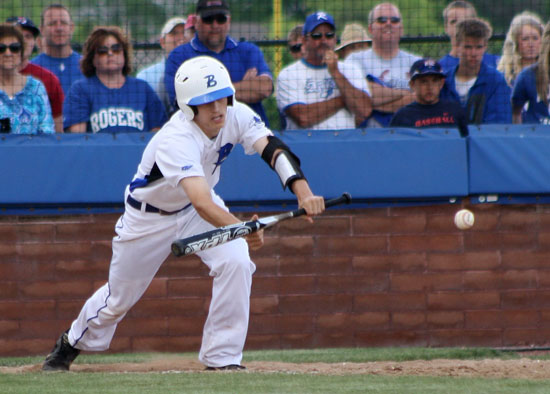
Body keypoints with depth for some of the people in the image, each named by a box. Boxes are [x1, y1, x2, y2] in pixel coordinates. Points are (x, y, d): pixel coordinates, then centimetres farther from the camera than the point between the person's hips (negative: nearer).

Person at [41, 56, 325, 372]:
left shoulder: (236, 116, -23)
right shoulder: (176, 141, -40)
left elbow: (274, 149, -35)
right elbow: (202, 204, -52)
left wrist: (303, 192, -51)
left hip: (200, 206, 4)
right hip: (151, 215, -4)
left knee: (236, 263, -22)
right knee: (120, 297, 10)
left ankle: (223, 359, -9)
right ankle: (73, 342, 42)